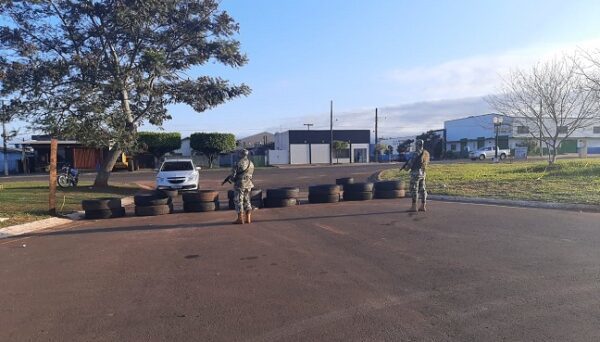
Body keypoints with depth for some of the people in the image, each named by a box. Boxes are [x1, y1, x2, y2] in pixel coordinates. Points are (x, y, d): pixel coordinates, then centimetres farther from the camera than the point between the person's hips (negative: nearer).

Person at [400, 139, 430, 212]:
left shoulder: (416, 153, -16)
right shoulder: (426, 153, 10)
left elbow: (411, 162, -14)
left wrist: (405, 167, 6)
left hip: (415, 173, -8)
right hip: (423, 173, 8)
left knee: (414, 190, -4)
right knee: (422, 189, 10)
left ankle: (414, 206, -4)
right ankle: (423, 206, 11)